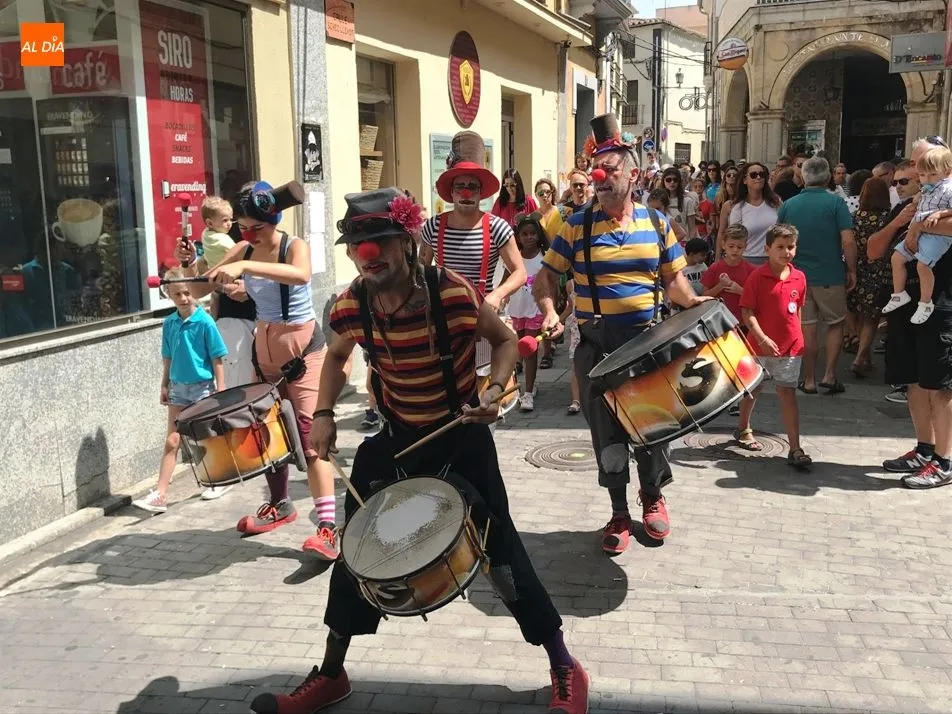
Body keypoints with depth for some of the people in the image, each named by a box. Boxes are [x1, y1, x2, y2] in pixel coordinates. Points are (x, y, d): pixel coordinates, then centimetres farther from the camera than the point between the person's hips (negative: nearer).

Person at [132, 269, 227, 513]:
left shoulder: (205, 322, -13)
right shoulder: (169, 323, 3)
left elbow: (217, 358, -10)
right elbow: (168, 358, 13)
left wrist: (220, 390, -11)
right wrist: (165, 386, 12)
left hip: (203, 387, -4)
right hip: (178, 388, 5)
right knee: (171, 442, 2)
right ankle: (160, 495, 2)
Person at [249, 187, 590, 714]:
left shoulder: (453, 294, -24)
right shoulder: (350, 306, -12)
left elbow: (505, 340, -6)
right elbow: (336, 356, 11)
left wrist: (494, 391, -23)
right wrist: (324, 414, -3)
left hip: (460, 434, -4)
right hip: (392, 435, 4)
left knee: (499, 548, -3)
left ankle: (565, 668, 16)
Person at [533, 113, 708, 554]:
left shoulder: (656, 223, 5)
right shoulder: (578, 227, -1)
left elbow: (673, 278, 12)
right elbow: (546, 277, 3)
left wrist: (691, 300, -8)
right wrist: (550, 314, -15)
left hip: (649, 341, 1)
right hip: (597, 347, -1)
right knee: (607, 431, 7)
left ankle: (653, 496, 35)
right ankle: (619, 513, 23)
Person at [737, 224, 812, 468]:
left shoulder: (799, 278, 1)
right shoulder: (757, 277, -11)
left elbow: (797, 310, 13)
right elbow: (747, 312, -14)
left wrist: (797, 336, 14)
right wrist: (762, 338, -22)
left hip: (790, 346, 2)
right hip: (760, 344, -2)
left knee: (788, 393, -2)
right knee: (752, 389, 17)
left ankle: (795, 449, -4)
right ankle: (743, 428, 42)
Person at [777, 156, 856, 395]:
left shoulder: (788, 205, 2)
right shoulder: (835, 203, -9)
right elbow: (848, 241, -14)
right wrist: (851, 270, -2)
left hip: (798, 274, 3)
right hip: (830, 275, -2)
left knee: (807, 328, 8)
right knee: (835, 324, 14)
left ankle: (809, 380, 14)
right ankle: (829, 375, 9)